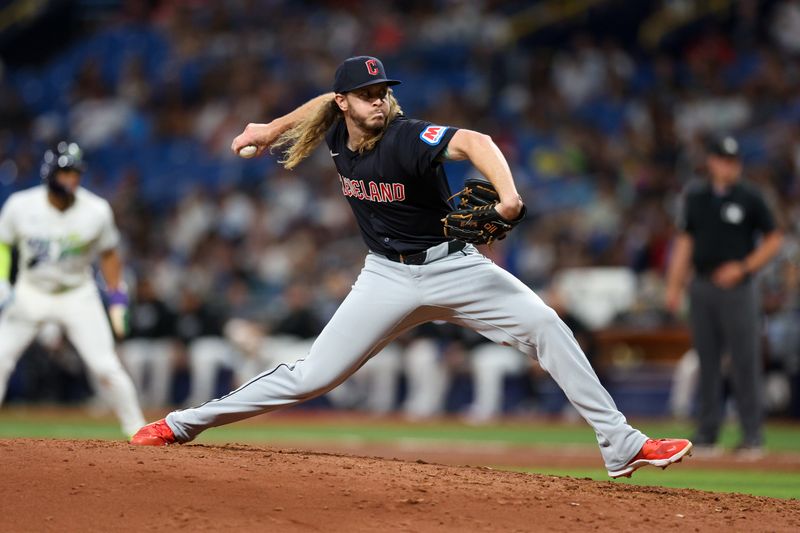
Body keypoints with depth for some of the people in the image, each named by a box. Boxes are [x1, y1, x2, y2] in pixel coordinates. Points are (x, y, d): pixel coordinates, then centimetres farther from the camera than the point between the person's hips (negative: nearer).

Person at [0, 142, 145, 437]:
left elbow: (108, 254, 1)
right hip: (30, 294, 1)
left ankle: (137, 428, 3)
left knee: (106, 367, -10)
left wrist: (117, 298, -3)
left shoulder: (96, 211, -14)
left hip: (78, 296, -1)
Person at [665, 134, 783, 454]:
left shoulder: (749, 198, 0)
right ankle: (707, 431, 13)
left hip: (737, 288, -3)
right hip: (702, 287, 4)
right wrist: (674, 286, 6)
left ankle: (752, 433, -2)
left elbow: (773, 240, 2)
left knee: (744, 361, -6)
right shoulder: (695, 197, 9)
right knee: (707, 360, 7)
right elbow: (684, 241, 12)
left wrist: (742, 267, -9)